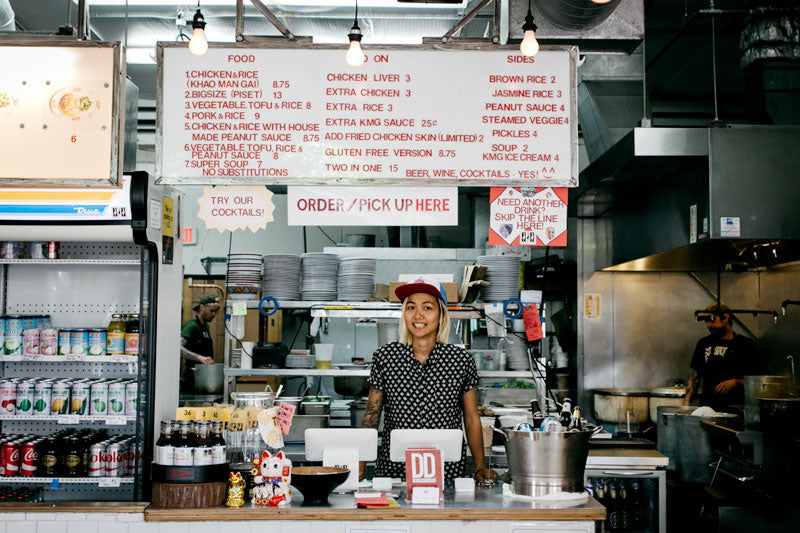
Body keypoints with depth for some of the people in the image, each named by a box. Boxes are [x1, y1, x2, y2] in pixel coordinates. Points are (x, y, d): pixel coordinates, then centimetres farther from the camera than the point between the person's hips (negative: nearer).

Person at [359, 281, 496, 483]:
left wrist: (480, 468, 2)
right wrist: (359, 469, 2)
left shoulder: (461, 360, 2)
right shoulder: (384, 357, 3)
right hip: (393, 470, 0)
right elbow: (371, 416, 8)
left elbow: (471, 419, 10)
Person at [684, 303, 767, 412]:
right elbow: (696, 376, 17)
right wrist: (686, 402, 6)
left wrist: (736, 382, -9)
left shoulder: (747, 345, 6)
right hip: (708, 406, 3)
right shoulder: (704, 344, 16)